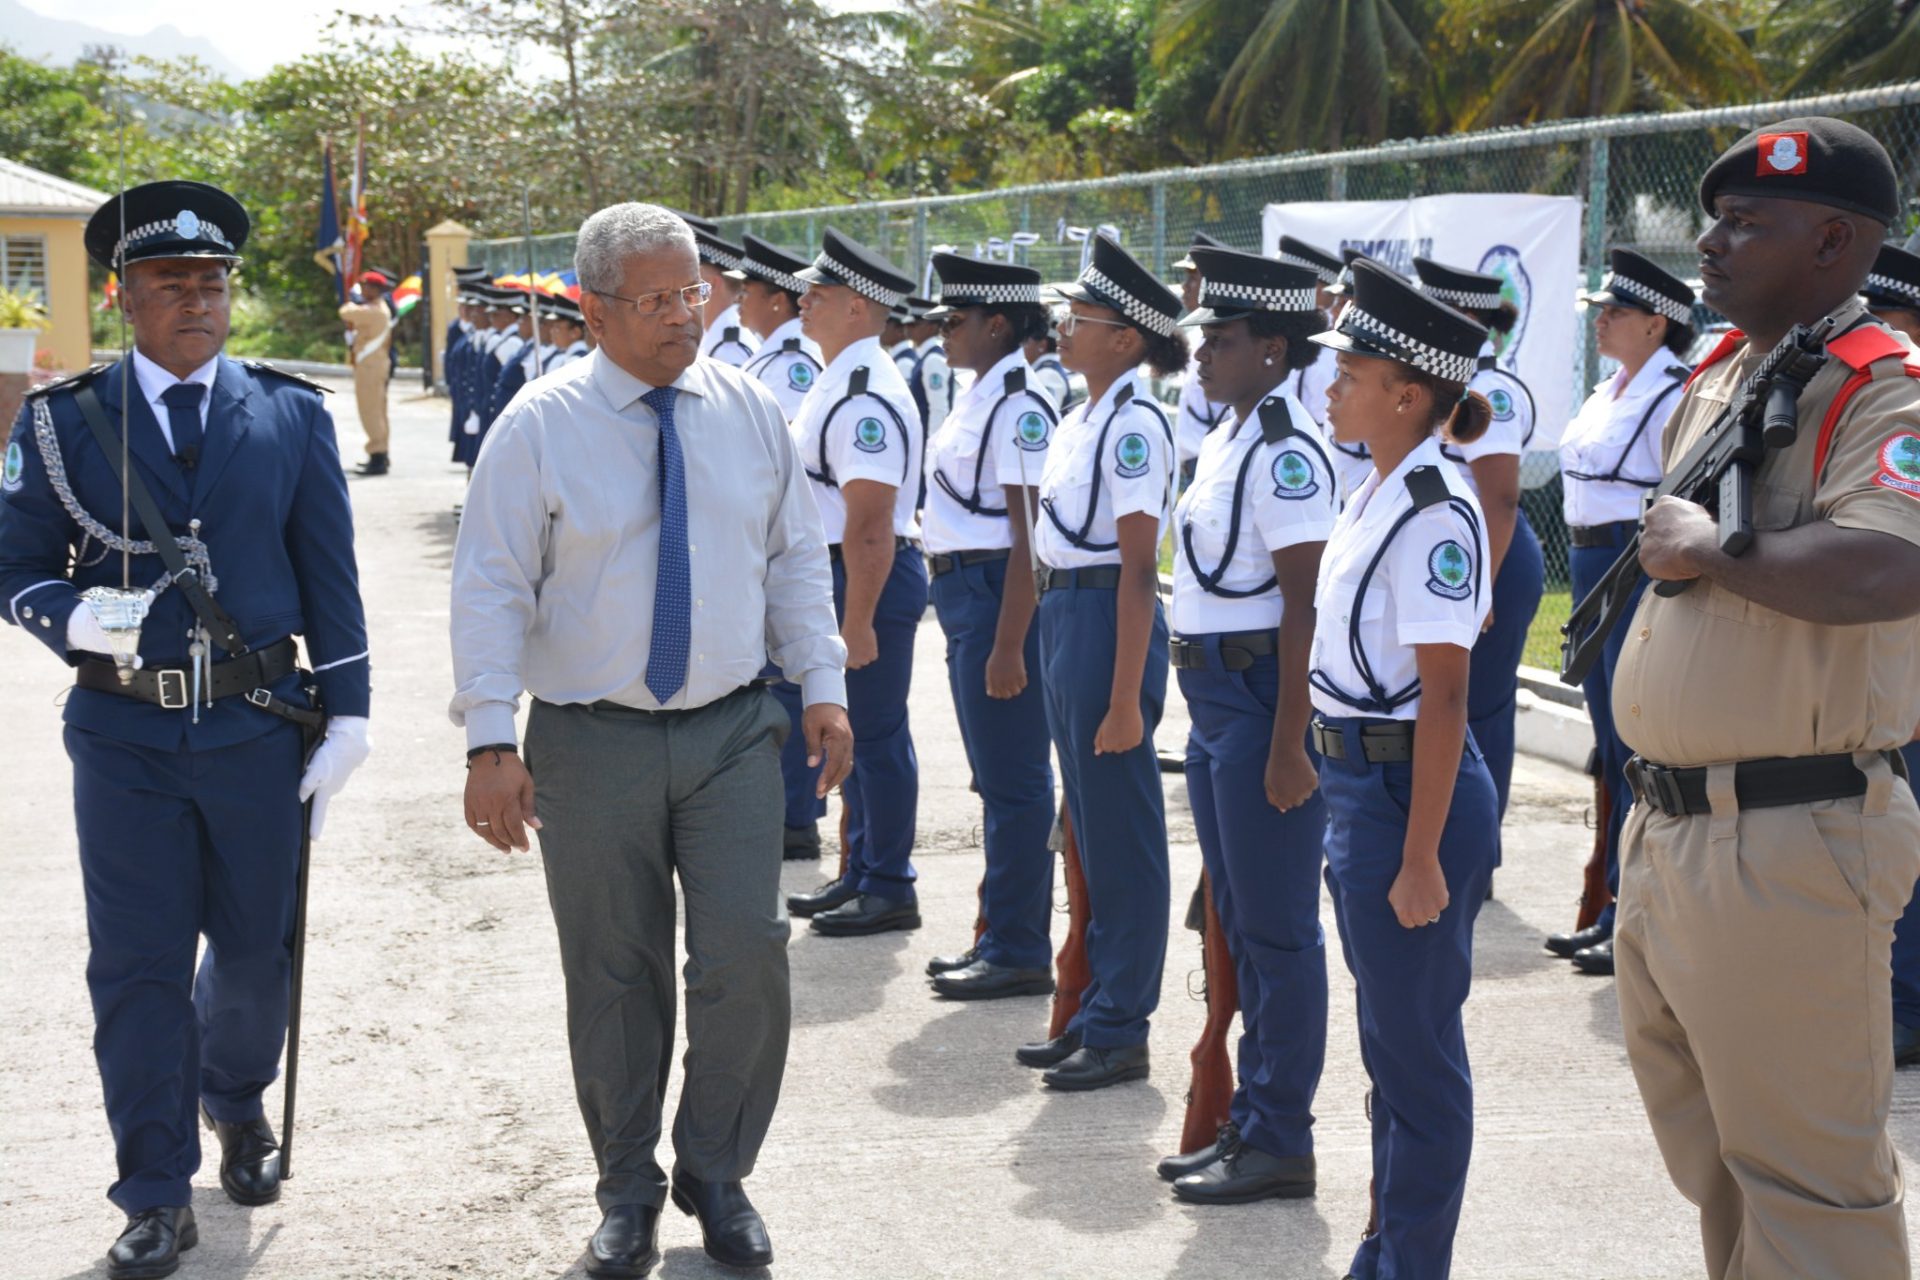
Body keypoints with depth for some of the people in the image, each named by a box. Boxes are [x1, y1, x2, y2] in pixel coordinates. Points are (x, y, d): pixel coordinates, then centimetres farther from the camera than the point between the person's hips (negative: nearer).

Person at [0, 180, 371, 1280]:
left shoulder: (293, 416, 3)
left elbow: (331, 579, 4)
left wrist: (346, 716, 0)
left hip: (259, 728, 1)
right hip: (126, 734, -1)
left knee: (258, 947, 14)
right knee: (138, 966, 2)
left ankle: (236, 1099, 44)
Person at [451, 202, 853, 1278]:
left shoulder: (750, 410, 4)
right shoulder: (540, 426, -6)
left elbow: (796, 556, 12)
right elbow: (493, 589, -7)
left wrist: (824, 684, 6)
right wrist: (491, 743, -12)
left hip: (734, 733, 2)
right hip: (592, 744, -2)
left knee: (748, 957, -4)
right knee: (615, 979, 8)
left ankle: (717, 1174, 17)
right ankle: (629, 1192, 25)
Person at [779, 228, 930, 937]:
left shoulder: (865, 399, -22)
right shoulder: (838, 380, 11)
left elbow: (870, 526, -26)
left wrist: (858, 622, -26)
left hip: (872, 578, -11)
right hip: (836, 572, 11)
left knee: (876, 735, -1)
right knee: (852, 732, 18)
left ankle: (890, 889, 9)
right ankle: (861, 872, 29)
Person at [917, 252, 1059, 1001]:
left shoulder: (1018, 406, -16)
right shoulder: (980, 398, 13)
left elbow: (1029, 536, -19)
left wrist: (1008, 644, -21)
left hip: (997, 595, -10)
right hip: (963, 593, 10)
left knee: (1013, 783, -2)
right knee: (997, 780, 16)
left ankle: (1020, 953, 6)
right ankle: (1001, 938, 25)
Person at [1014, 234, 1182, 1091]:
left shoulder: (1134, 424, -16)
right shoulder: (1084, 417, 12)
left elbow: (1138, 566, -19)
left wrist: (1125, 697, -21)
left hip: (1107, 619, -10)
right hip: (1062, 614, 10)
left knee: (1121, 834, 0)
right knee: (1091, 828, 16)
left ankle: (1121, 1034, 9)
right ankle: (1098, 1013, 27)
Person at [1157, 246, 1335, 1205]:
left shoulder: (1287, 449, -17)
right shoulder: (1230, 435, 13)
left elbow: (1304, 603, -20)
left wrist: (1287, 746, -22)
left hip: (1261, 696, -10)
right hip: (1212, 692, 10)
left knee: (1276, 928, -1)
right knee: (1240, 924, 16)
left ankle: (1282, 1144, 8)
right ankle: (1250, 1121, 26)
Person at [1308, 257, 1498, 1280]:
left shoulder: (1434, 514, -18)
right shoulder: (1376, 496, 10)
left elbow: (1443, 698, -20)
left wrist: (1421, 858, -20)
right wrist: (1350, 812, 18)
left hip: (1409, 792, -10)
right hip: (1357, 782, 10)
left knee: (1417, 1049, 2)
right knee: (1389, 1040, 18)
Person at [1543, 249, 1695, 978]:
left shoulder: (1672, 397, -14)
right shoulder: (1608, 393, 14)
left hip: (1641, 570, -10)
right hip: (1590, 566, 10)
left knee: (1639, 752, -4)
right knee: (1612, 749, 14)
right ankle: (1617, 910, 23)